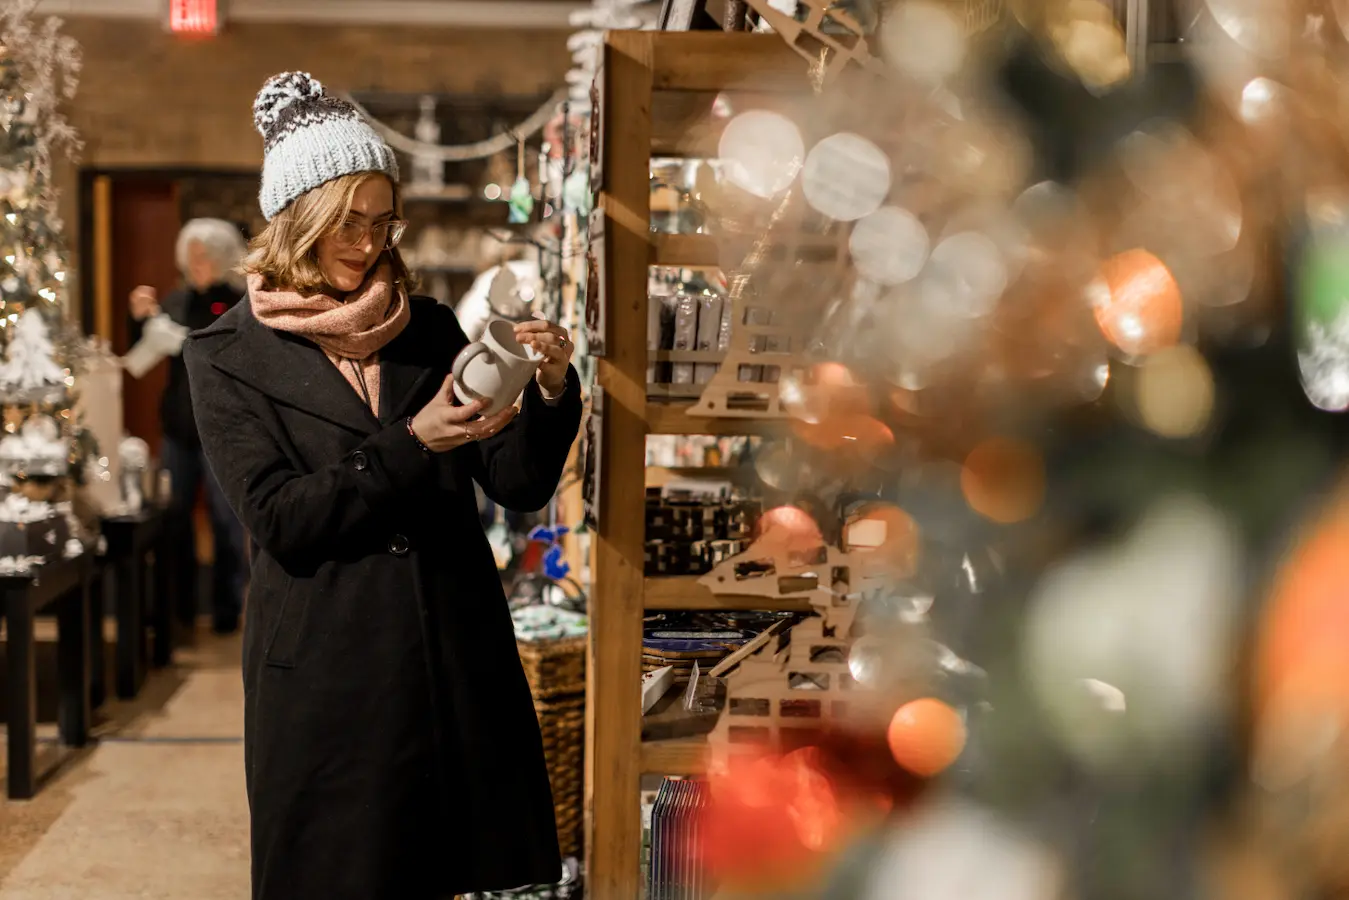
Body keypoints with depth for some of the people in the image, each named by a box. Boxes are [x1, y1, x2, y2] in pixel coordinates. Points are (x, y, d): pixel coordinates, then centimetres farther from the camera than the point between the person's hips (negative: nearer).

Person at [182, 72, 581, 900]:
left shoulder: (429, 329, 8)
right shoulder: (229, 355, -1)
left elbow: (520, 485, 5)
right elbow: (278, 520, -12)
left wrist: (552, 391, -14)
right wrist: (411, 443, -22)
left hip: (457, 655, 3)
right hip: (326, 670, -3)